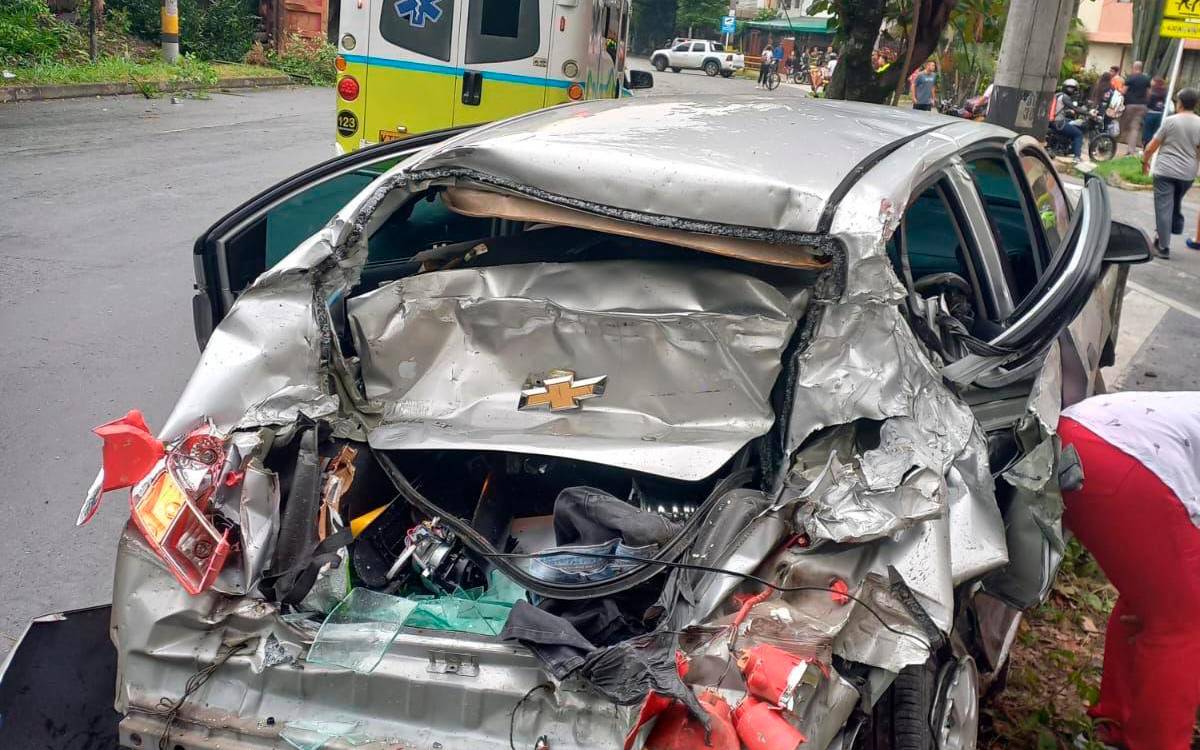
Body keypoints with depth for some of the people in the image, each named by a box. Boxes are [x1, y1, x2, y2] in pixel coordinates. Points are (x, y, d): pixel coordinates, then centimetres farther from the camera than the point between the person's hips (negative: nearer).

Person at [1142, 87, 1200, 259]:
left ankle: (1163, 247, -1)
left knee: (1164, 208, -1)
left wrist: (1145, 161, 11)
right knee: (1176, 204, 24)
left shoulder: (1170, 121, -9)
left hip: (1165, 171, -4)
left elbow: (1151, 147, -5)